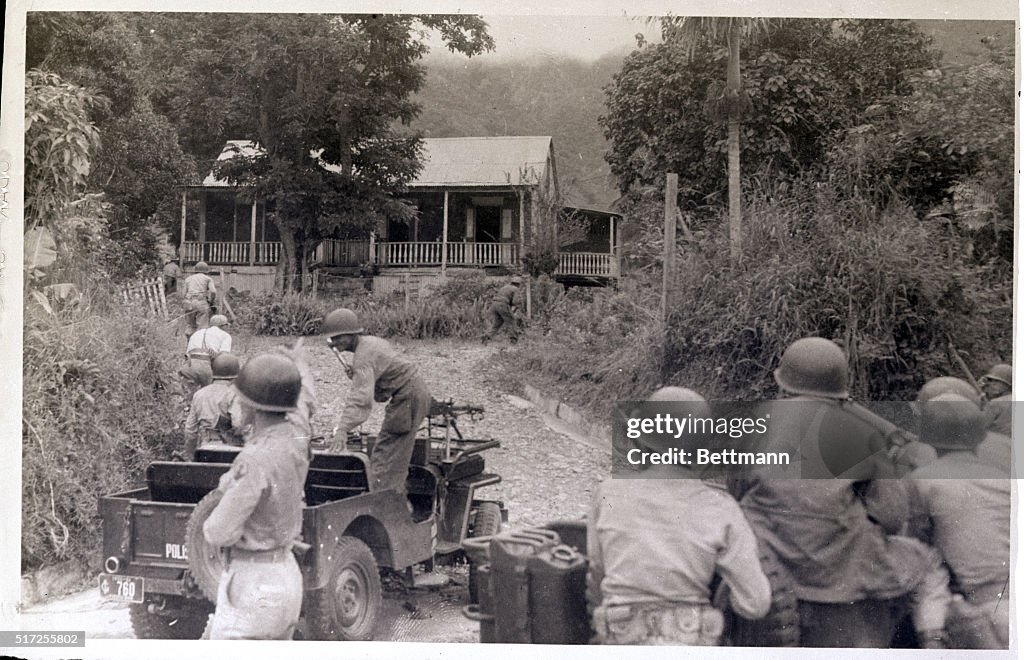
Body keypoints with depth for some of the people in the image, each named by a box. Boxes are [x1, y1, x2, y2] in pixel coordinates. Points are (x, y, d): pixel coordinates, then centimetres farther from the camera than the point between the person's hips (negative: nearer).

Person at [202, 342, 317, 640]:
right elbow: (305, 400, 22)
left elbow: (220, 533, -21)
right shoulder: (295, 436, -2)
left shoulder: (255, 460, -24)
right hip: (287, 575, 9)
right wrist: (299, 363, 41)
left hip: (252, 585, -9)